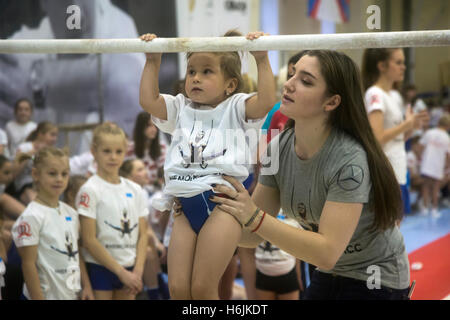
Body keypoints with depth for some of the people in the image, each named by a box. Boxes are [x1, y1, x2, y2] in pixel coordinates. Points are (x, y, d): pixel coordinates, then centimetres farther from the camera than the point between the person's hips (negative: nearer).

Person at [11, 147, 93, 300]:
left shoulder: (70, 213, 7)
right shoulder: (32, 216, -13)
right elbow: (28, 264, -14)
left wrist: (86, 286, 8)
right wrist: (38, 298, -16)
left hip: (73, 293, 6)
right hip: (47, 294, -6)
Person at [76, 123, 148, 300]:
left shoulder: (134, 190, 9)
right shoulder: (90, 190, -8)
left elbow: (142, 234, 8)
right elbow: (89, 240, -13)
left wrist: (138, 270, -6)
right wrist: (121, 272, -13)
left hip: (129, 269, 5)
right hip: (100, 267, -5)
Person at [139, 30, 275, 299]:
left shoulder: (236, 107, 8)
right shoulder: (181, 109, 23)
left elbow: (266, 101, -10)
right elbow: (148, 100, 11)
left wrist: (262, 60, -12)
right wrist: (153, 61, 12)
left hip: (222, 198, -5)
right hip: (185, 203, 5)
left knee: (203, 289, -10)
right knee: (178, 288, -2)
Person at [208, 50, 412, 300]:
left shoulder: (350, 160, -29)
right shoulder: (278, 148, -9)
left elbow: (327, 252, -33)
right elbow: (253, 235, -6)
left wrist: (255, 217, -38)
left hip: (374, 281, -6)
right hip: (327, 276, 6)